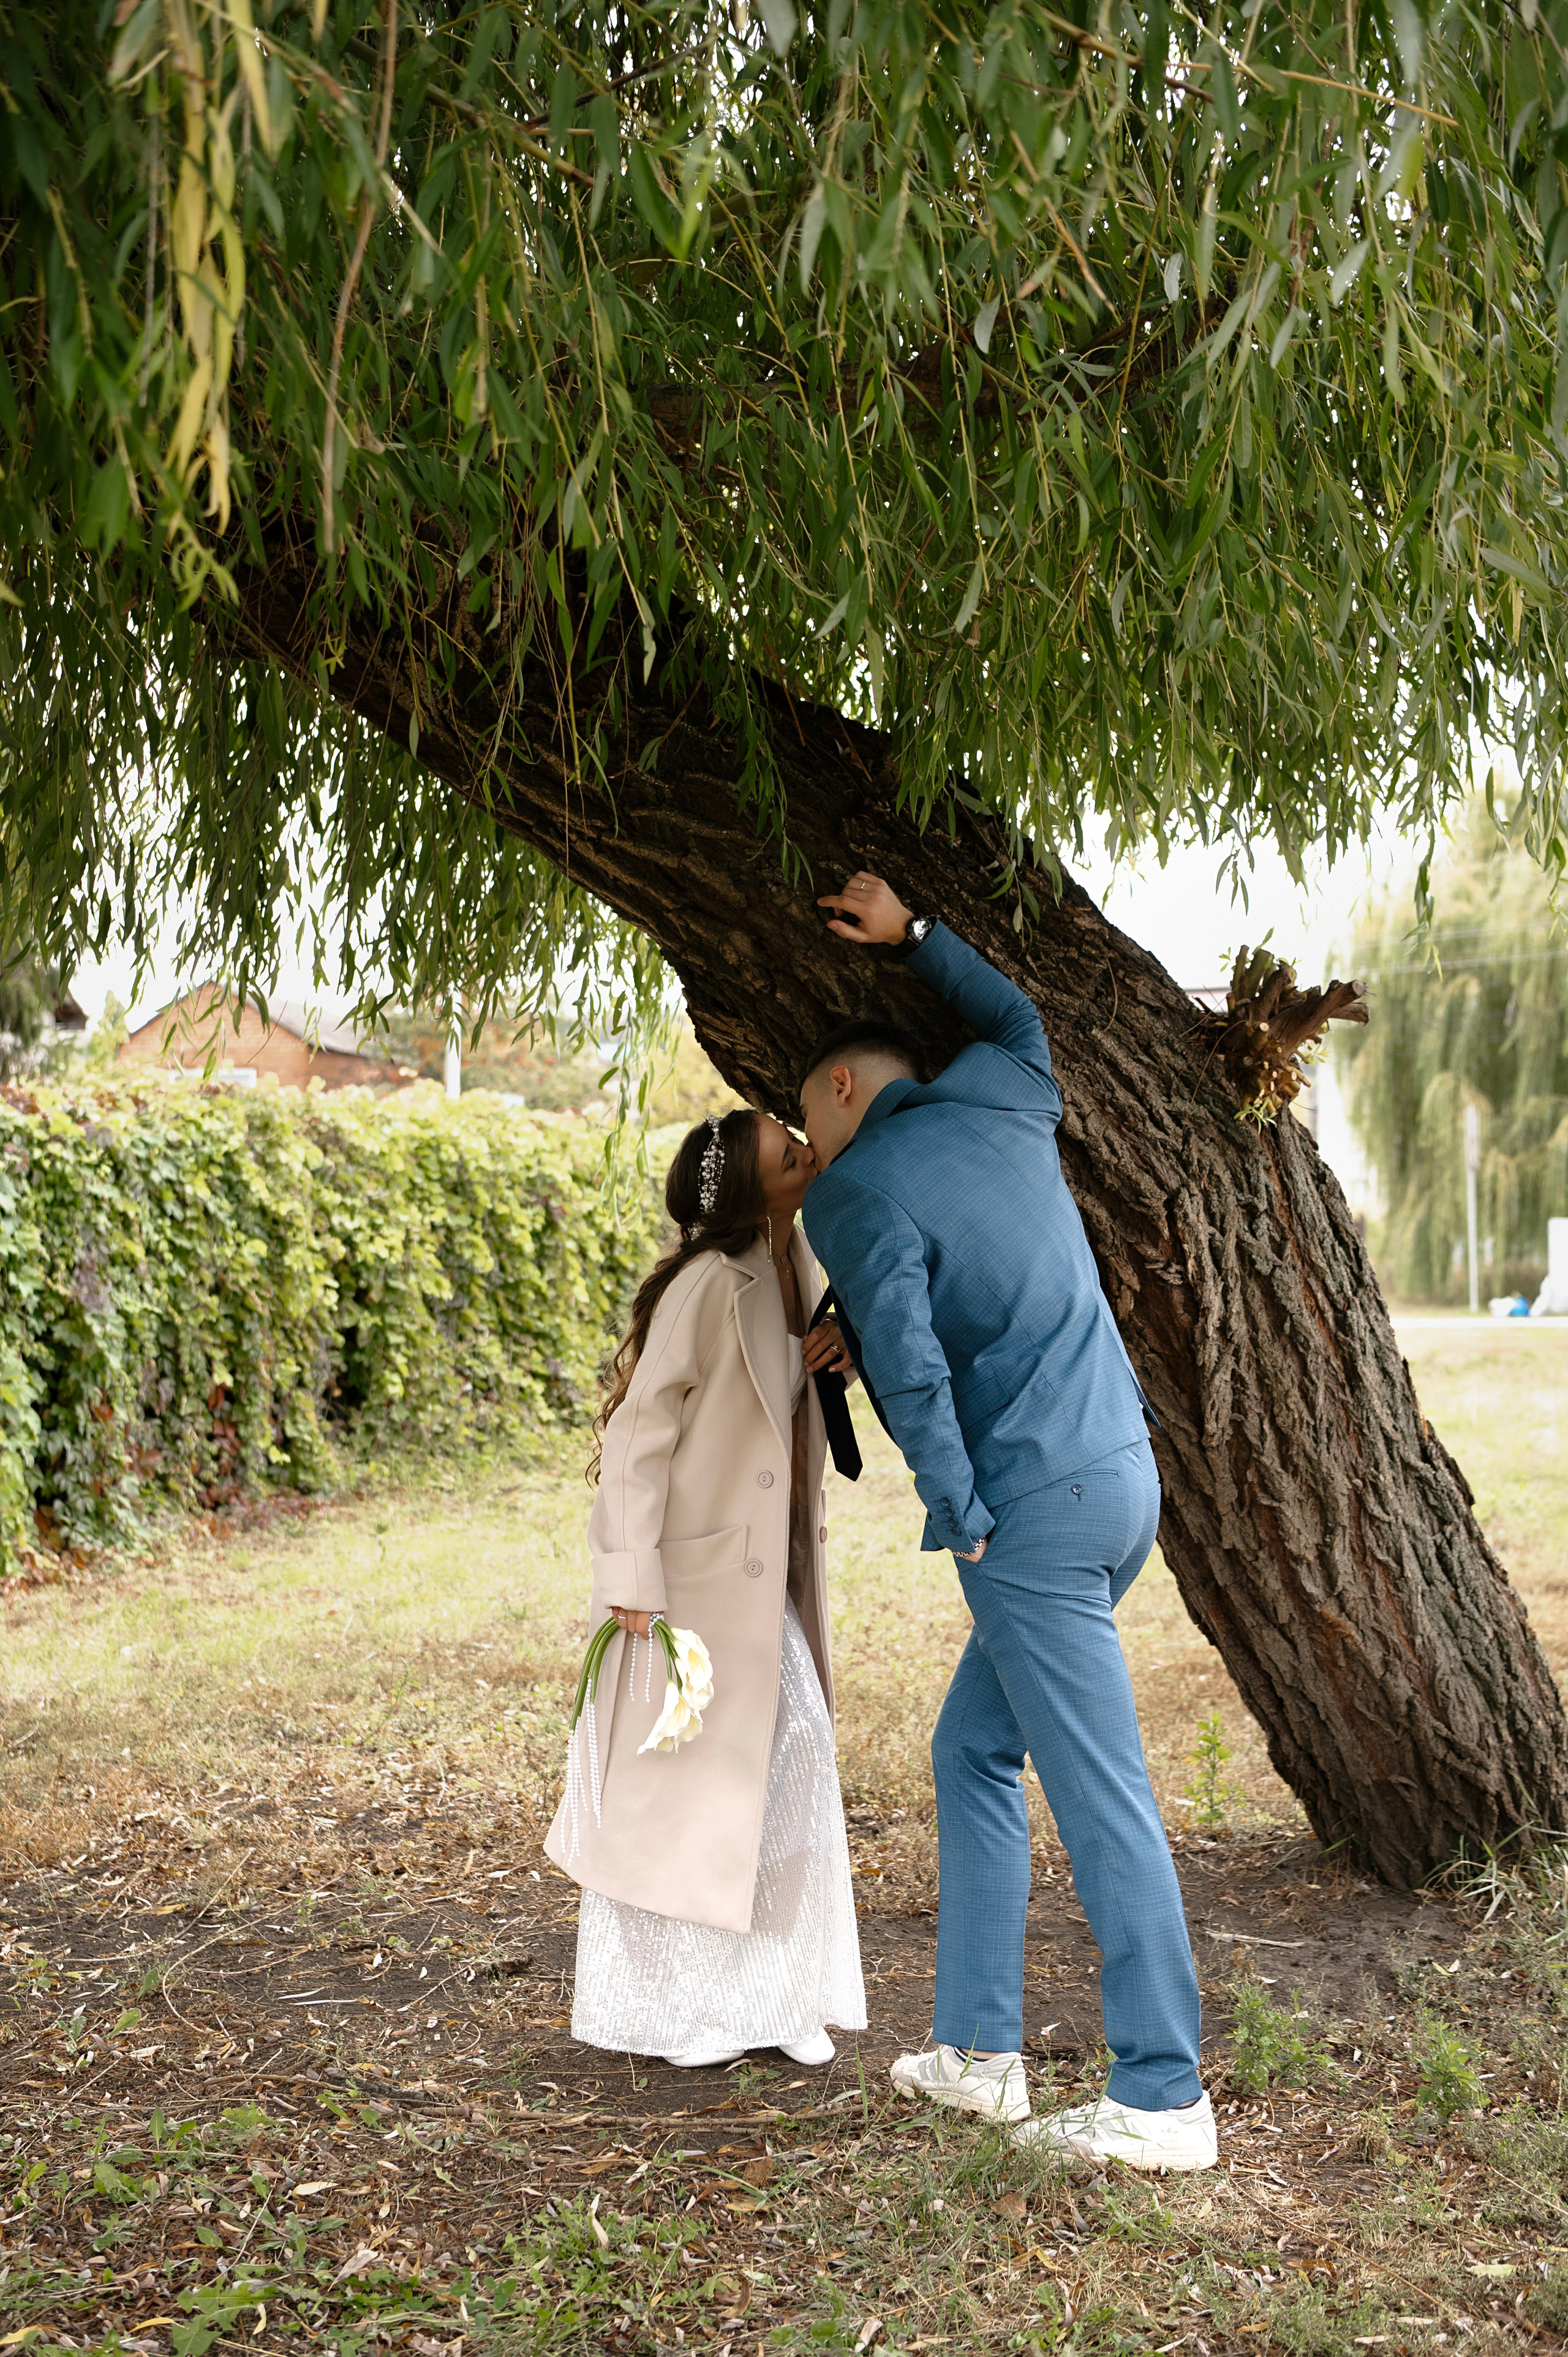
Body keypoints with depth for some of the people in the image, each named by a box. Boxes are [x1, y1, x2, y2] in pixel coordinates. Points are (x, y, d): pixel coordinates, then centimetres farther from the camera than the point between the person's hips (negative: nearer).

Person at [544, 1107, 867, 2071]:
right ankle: (666, 2009, 16)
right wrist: (632, 1575, -20)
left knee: (794, 1769, 8)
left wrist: (838, 1349, -2)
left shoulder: (797, 1260, 5)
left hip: (772, 1570, 8)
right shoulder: (708, 1284, -20)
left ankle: (772, 1997, 21)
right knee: (678, 1779, 2)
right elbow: (641, 1429, -19)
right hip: (696, 1567, -8)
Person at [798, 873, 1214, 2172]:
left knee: (1102, 1798, -4)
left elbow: (910, 1372, -17)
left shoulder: (862, 1195, -10)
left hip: (1036, 1507, -9)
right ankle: (979, 2049, 21)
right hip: (1119, 1476, 9)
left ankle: (1163, 2097, 4)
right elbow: (1015, 1014, 34)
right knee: (973, 1751, 17)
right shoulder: (1004, 1099, 11)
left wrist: (964, 1518, -6)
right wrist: (913, 935, 31)